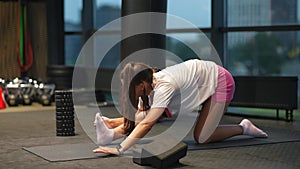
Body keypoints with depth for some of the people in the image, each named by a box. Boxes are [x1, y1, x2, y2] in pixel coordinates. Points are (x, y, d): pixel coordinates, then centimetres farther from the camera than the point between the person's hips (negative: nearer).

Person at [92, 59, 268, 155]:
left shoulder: (164, 86, -37)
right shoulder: (151, 85, -11)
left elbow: (147, 123, -44)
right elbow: (141, 116, -12)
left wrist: (120, 149, -49)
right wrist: (114, 122, -25)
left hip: (220, 82, -9)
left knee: (201, 138, -12)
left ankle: (243, 128, 3)